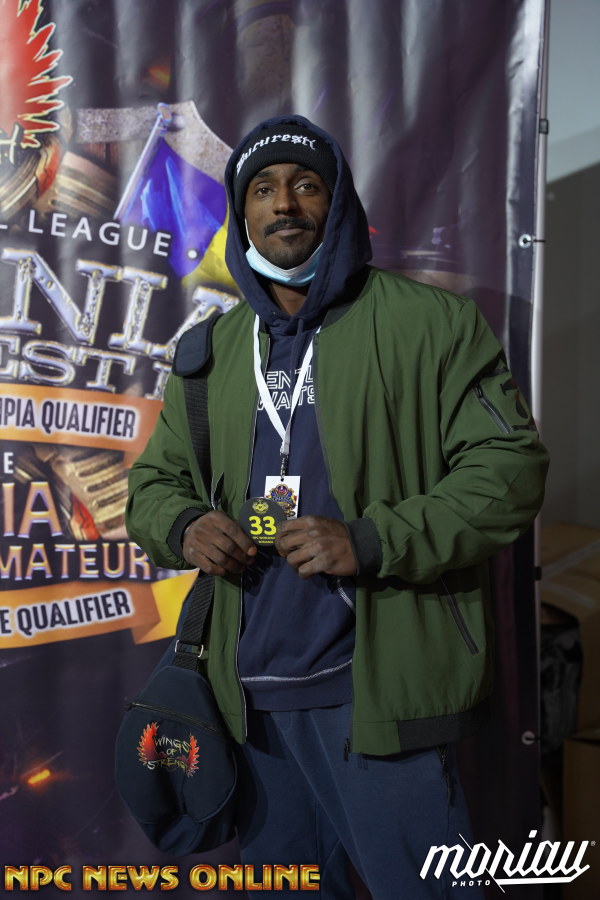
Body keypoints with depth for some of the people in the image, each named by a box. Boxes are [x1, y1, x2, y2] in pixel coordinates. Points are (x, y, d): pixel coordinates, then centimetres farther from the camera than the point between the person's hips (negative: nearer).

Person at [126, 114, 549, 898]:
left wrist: (373, 541, -20)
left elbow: (509, 464, -9)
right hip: (253, 688, 5)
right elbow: (155, 479, 18)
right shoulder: (211, 352, 12)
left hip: (379, 687, -5)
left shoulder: (429, 324, -4)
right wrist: (183, 526, -7)